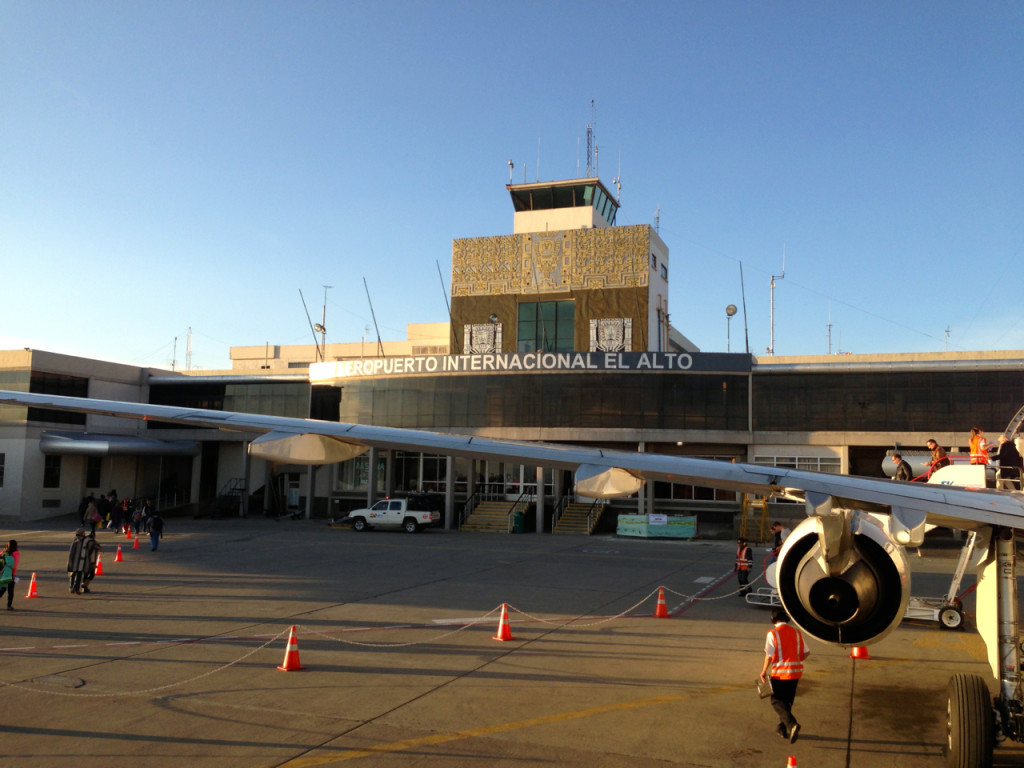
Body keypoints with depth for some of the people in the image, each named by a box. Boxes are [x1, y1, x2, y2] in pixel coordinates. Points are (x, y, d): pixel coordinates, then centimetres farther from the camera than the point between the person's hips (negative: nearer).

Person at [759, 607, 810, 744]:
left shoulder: (773, 633, -10)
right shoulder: (796, 632, 6)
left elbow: (769, 655, -13)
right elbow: (806, 652, 7)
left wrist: (763, 671, -3)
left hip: (779, 673, -5)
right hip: (796, 672, 5)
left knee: (777, 701, 2)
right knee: (787, 701, 19)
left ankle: (792, 724, -19)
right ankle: (782, 728, 25)